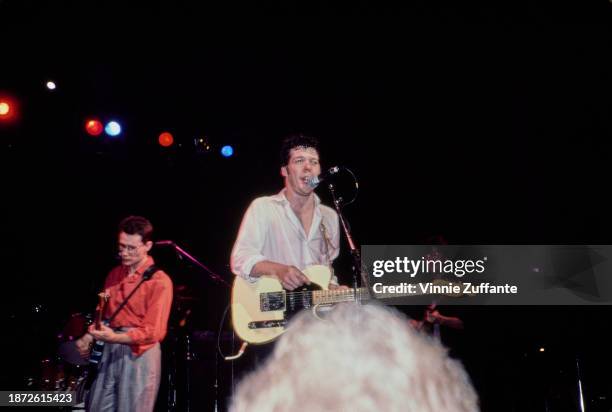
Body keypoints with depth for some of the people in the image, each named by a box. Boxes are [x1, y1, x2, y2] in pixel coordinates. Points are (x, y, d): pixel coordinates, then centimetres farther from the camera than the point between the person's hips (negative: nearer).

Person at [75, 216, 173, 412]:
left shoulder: (159, 281, -9)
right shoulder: (114, 274, 13)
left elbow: (154, 332, -16)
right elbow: (105, 314, 17)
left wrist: (115, 337, -27)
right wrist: (88, 337, -1)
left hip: (140, 355, -6)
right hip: (110, 352, 6)